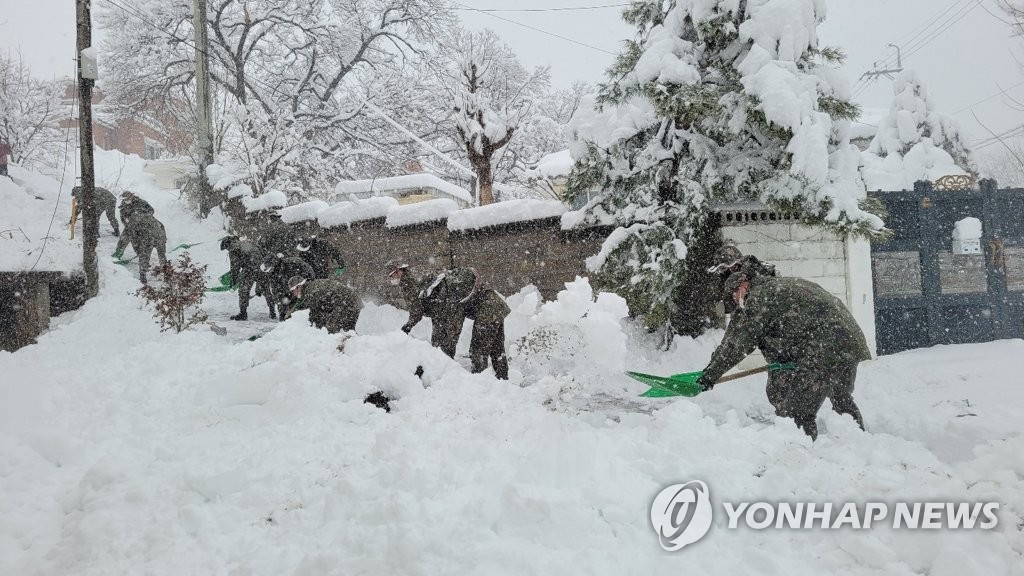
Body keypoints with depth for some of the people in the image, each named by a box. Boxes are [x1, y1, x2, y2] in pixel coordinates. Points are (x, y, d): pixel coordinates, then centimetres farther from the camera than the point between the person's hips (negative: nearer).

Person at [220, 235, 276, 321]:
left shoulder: (233, 248, 7)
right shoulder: (247, 242, 28)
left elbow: (235, 265, 1)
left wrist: (234, 279, 11)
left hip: (249, 269, -6)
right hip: (262, 267, 6)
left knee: (243, 291, 7)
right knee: (266, 290, 16)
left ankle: (243, 313, 9)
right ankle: (272, 313, 20)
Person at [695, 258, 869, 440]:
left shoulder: (760, 297, -6)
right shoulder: (786, 285, 24)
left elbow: (737, 343, -7)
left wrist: (711, 374, -1)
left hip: (824, 352, -10)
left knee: (799, 413, -5)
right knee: (843, 401, 27)